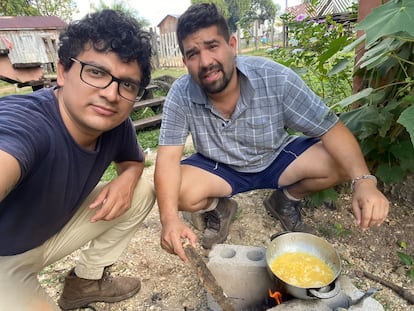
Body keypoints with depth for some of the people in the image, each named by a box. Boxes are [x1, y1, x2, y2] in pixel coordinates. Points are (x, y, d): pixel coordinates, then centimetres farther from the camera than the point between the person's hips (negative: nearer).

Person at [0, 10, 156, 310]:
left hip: (55, 231, 6)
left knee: (143, 192, -1)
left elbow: (135, 159, 4)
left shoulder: (118, 125, -15)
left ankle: (86, 281, 16)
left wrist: (127, 178, -19)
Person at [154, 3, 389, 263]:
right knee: (176, 192, -29)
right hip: (218, 169, 0)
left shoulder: (275, 78, -25)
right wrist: (170, 219, -39)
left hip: (277, 158, 1)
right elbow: (168, 157, -23)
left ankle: (286, 201, 10)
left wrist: (364, 181, -37)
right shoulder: (181, 95, -21)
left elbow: (330, 128, -21)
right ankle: (219, 209, 8)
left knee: (343, 163, -21)